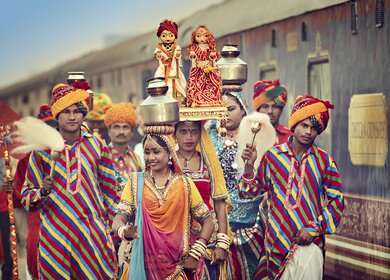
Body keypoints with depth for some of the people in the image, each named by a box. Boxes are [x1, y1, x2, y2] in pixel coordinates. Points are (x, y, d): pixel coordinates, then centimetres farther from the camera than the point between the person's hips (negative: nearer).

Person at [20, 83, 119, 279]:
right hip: (55, 232, -1)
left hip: (92, 232, 1)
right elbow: (26, 196, 5)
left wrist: (112, 229, 9)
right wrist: (42, 191, -15)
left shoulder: (97, 146, 5)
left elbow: (109, 192, 11)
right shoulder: (42, 149, 1)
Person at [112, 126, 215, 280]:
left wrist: (195, 254, -8)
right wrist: (124, 231, -27)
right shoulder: (136, 182, 2)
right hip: (143, 264, 0)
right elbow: (119, 218, -5)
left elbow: (207, 222, 3)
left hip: (177, 266, 0)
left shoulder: (184, 184, 2)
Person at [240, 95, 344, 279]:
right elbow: (253, 191, 7)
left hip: (309, 240, -1)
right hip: (276, 238, 1)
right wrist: (249, 165, -8)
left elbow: (336, 200, 4)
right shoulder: (273, 155, 4)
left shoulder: (324, 160, 1)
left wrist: (315, 228, -5)